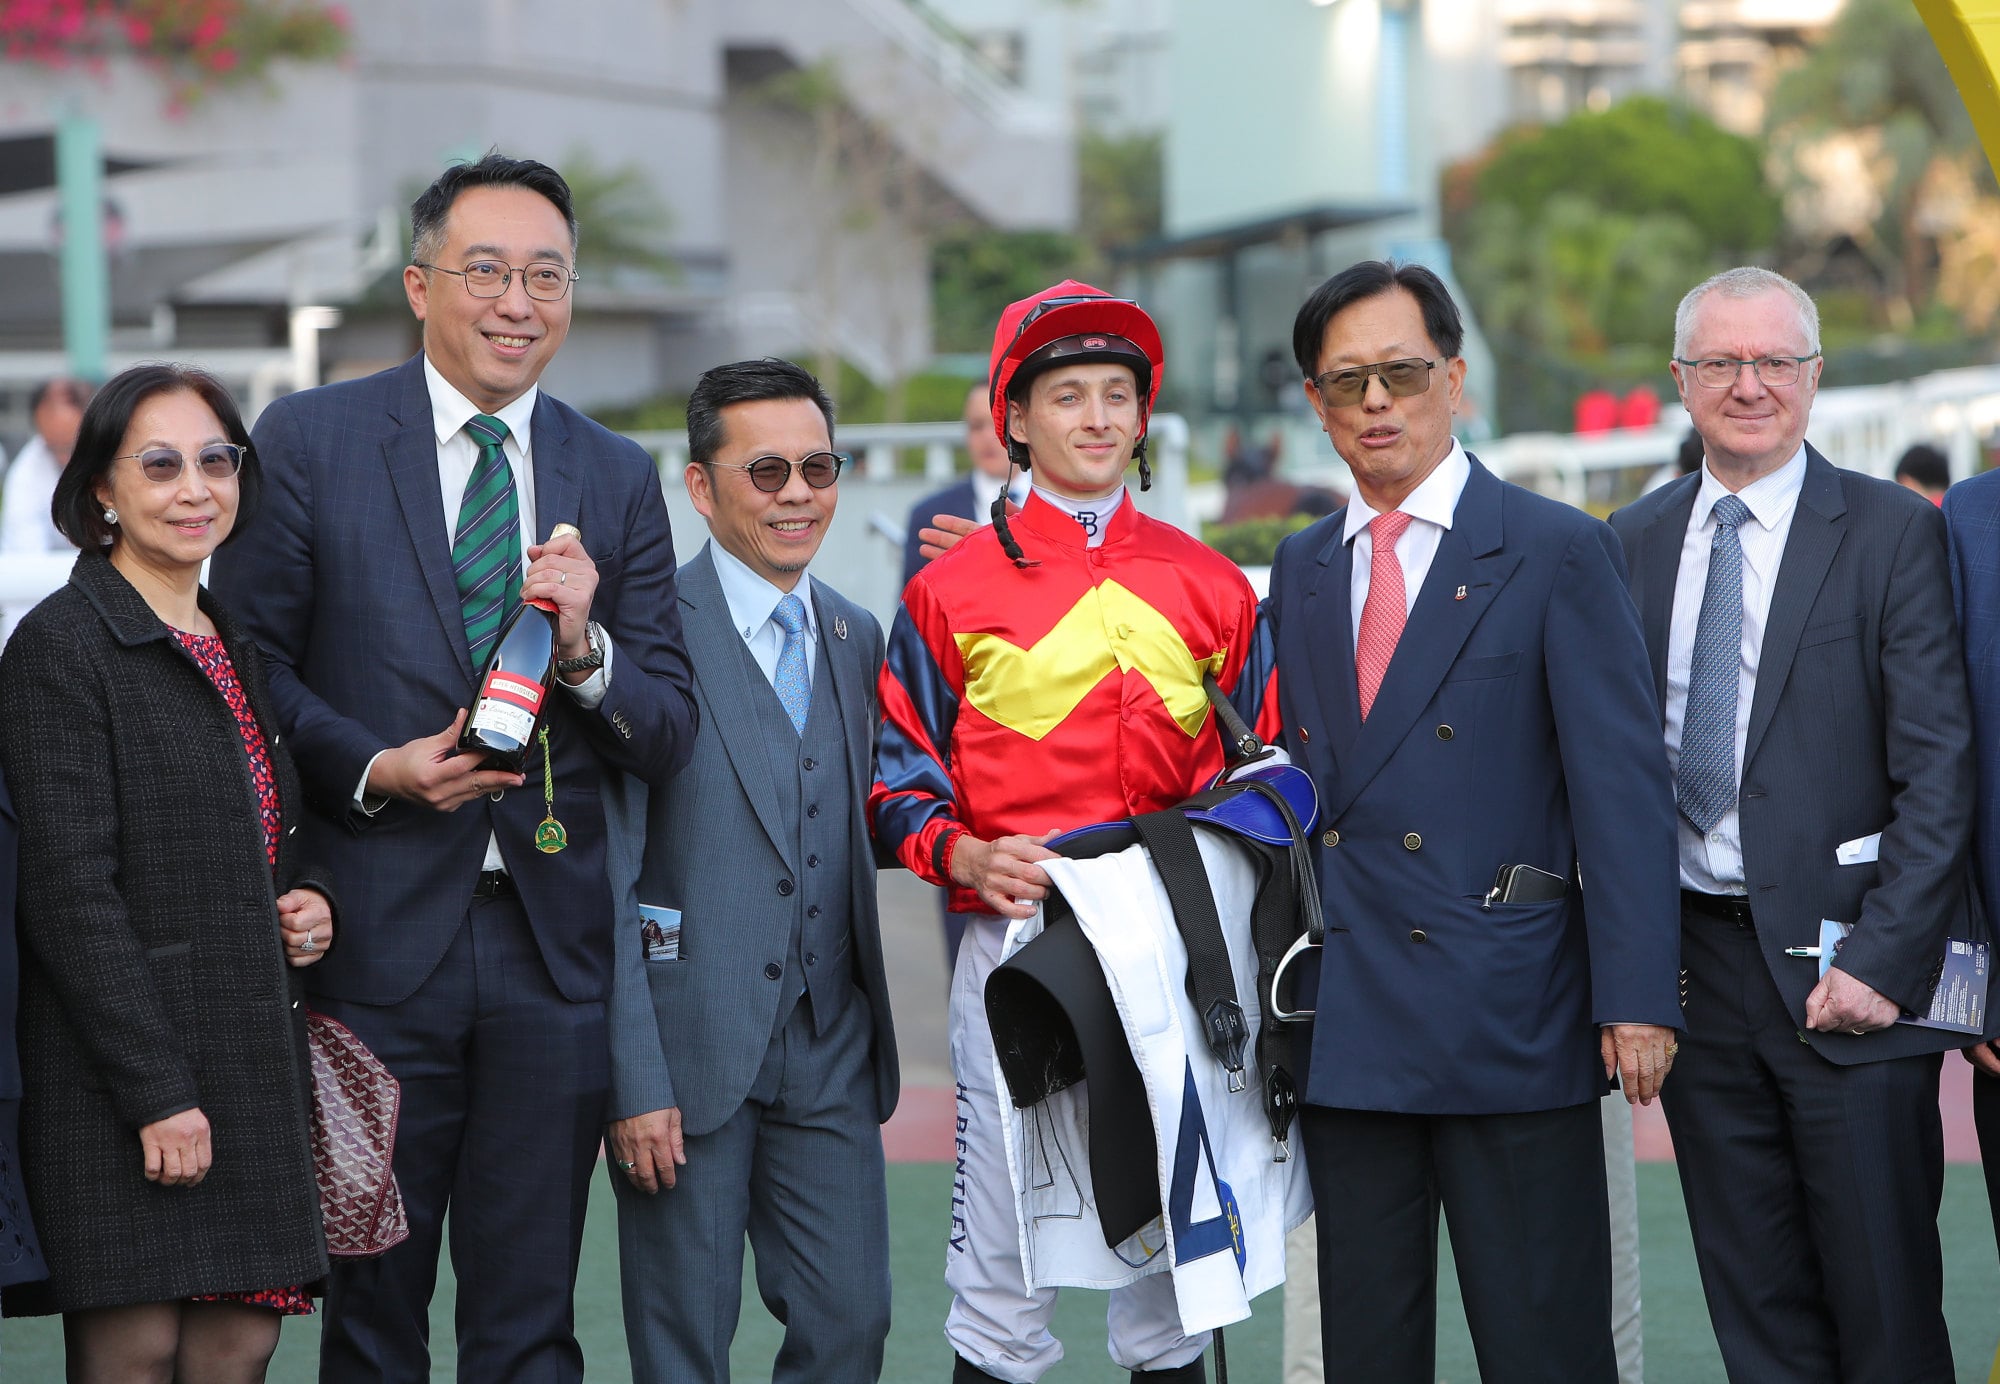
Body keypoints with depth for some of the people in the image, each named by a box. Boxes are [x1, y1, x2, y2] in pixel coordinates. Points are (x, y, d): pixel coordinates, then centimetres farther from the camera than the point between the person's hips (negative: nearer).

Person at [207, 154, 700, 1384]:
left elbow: (671, 738, 6)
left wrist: (585, 647, -13)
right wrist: (370, 768, -14)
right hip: (378, 935, -2)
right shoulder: (311, 440, 0)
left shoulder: (619, 479, 9)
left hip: (552, 946, 2)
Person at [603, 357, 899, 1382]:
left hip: (829, 1057, 5)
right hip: (690, 1052, -5)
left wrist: (865, 1034, 8)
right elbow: (605, 879, -11)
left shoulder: (855, 638, 12)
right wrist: (636, 1081, -15)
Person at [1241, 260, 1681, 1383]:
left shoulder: (1559, 553, -2)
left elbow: (1623, 785, -8)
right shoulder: (1302, 571, 14)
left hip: (1511, 1022, -5)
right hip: (1344, 1025, 5)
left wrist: (1636, 997, -15)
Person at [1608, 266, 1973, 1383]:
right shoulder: (1634, 542, 11)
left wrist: (1884, 960, -16)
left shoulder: (1893, 533, -3)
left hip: (1846, 971, -4)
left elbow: (1940, 770, -8)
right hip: (1694, 962, 4)